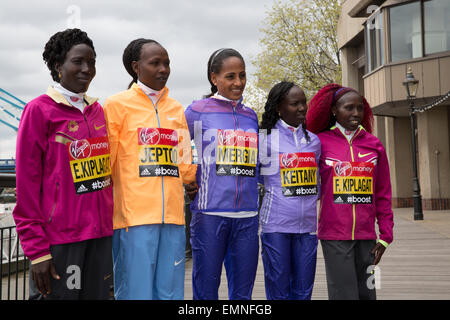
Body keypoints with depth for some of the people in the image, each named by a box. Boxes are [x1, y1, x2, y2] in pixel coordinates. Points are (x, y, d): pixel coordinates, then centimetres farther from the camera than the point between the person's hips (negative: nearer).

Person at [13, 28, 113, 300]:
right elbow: (27, 184, -8)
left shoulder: (98, 111, 11)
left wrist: (109, 226, 9)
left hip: (100, 235, 6)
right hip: (59, 238, -5)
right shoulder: (39, 110, -5)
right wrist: (36, 250, -11)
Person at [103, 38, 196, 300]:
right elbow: (105, 164, 3)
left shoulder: (177, 109, 17)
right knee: (136, 292, -3)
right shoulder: (118, 104, 3)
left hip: (173, 217, 5)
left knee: (170, 293, 8)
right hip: (134, 217, -5)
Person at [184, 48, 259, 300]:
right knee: (206, 292, 4)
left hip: (248, 215, 4)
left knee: (243, 293, 11)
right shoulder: (198, 111, 0)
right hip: (210, 213, -4)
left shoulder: (251, 116, 14)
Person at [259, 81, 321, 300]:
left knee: (303, 292, 10)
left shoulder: (313, 140, 12)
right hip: (276, 224, -4)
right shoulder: (265, 138, -2)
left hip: (307, 224, 4)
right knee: (278, 292, 2)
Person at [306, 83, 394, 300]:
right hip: (334, 235, -3)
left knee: (366, 293, 8)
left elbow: (383, 194, 10)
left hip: (366, 234, 3)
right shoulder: (321, 142, 0)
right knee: (344, 293, -4)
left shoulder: (373, 144, 7)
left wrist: (386, 234, 6)